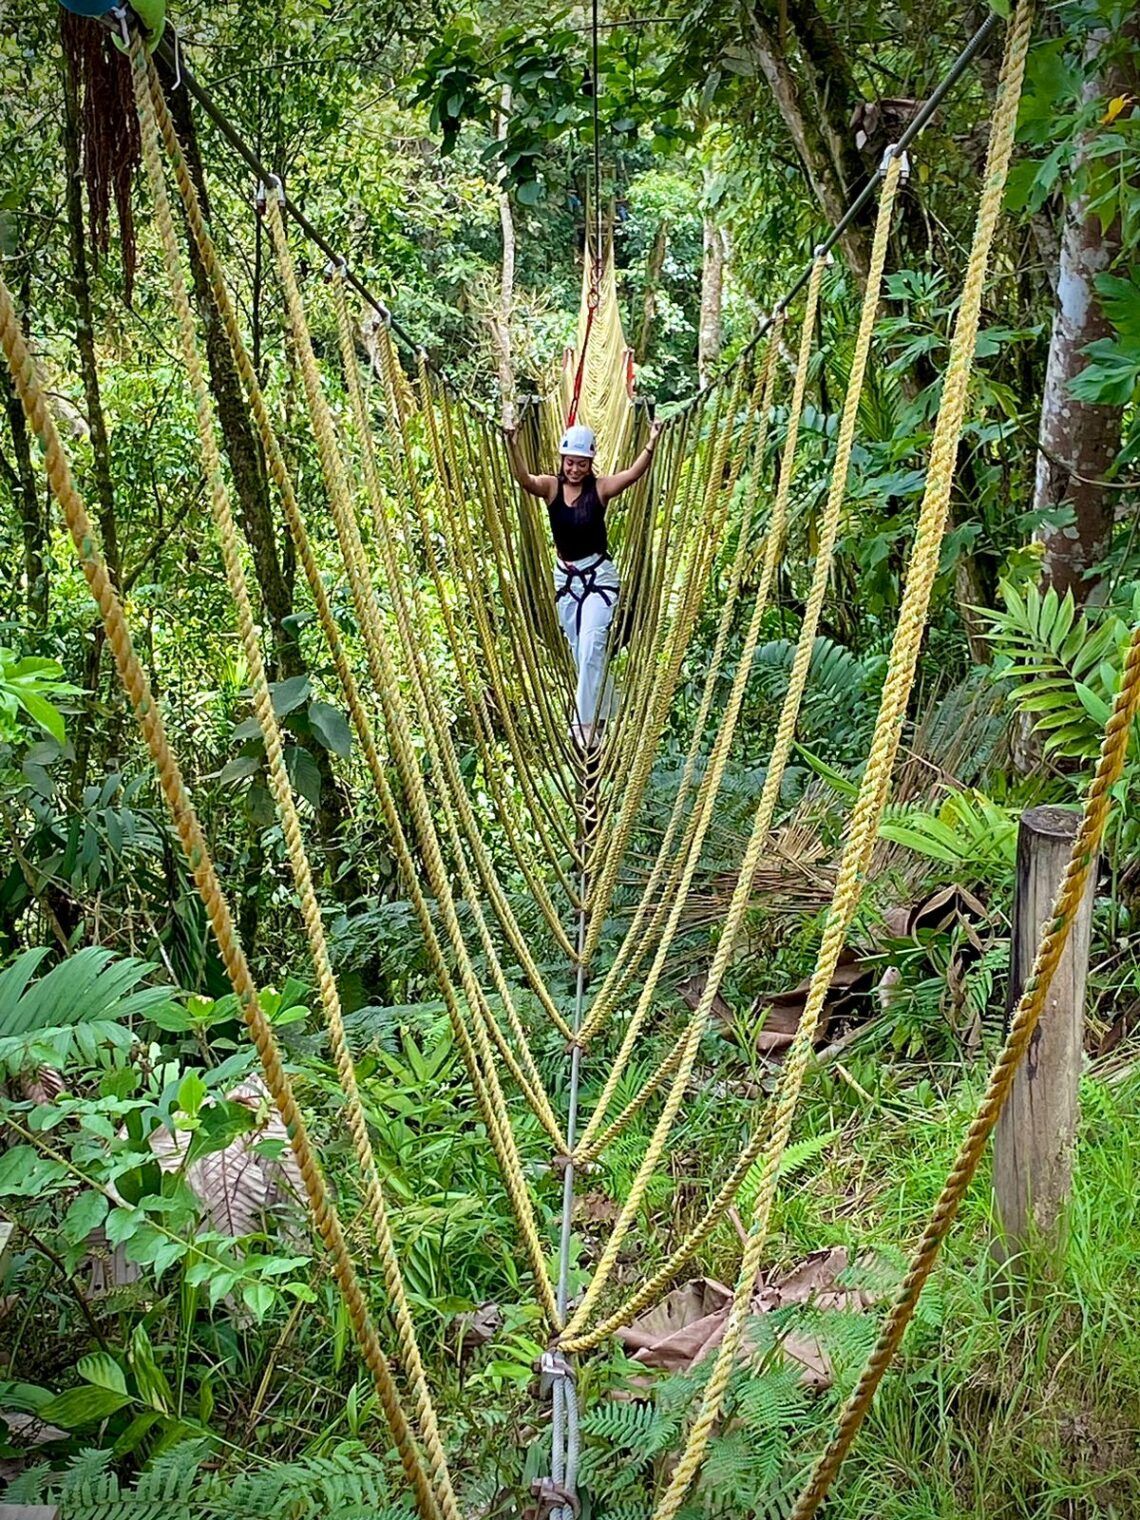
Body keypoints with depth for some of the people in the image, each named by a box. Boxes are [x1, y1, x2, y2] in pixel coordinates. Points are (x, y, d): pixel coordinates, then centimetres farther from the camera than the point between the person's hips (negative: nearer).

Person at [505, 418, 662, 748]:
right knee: (579, 653, 14)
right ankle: (600, 716, 30)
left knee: (591, 649, -14)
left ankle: (585, 721, -9)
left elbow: (633, 474, -25)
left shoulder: (601, 488, -9)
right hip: (565, 577, 4)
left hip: (599, 575, -4)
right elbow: (523, 478, -24)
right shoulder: (551, 487, -5)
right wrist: (512, 447, -43)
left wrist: (651, 446, -43)